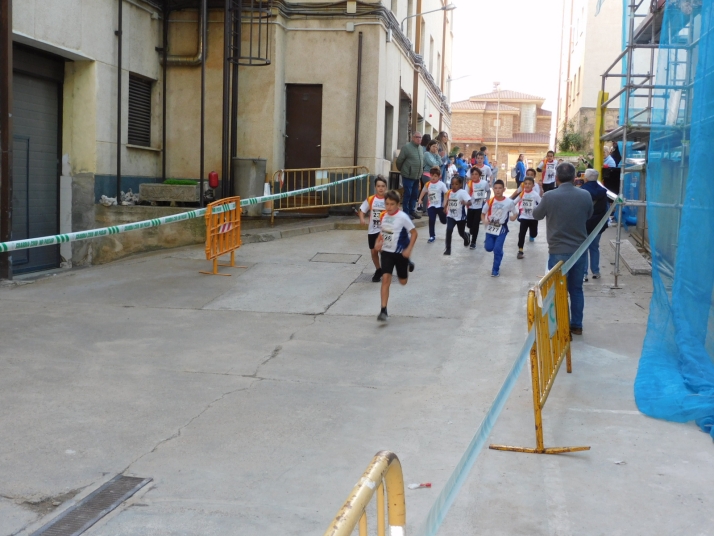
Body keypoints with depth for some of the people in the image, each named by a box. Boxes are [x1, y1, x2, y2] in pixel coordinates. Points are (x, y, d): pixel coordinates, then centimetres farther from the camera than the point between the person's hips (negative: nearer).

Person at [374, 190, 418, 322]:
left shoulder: (402, 217, -19)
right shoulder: (383, 215, -3)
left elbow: (414, 233, -12)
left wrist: (409, 249, -19)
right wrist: (378, 241, -1)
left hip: (400, 253, -3)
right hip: (386, 252, 3)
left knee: (403, 281, 15)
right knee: (385, 279, -11)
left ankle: (408, 263, 49)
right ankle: (384, 311, -9)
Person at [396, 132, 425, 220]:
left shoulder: (421, 148, 12)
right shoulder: (406, 147, -10)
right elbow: (399, 160, -7)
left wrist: (421, 170, 15)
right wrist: (401, 170, 4)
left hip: (417, 176, 7)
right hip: (408, 176, -7)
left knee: (415, 194, 11)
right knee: (407, 194, -3)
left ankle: (412, 211, 21)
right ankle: (406, 212, 3)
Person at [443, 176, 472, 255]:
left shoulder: (462, 192, -20)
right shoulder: (449, 192, -1)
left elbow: (469, 202, -33)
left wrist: (466, 203, -53)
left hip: (461, 217, -3)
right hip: (451, 216, 3)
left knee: (461, 232, 14)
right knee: (449, 230, -18)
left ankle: (467, 236, 52)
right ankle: (448, 248, -8)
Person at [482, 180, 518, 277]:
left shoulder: (509, 202, -12)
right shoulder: (490, 201, -7)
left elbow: (515, 213, 2)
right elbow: (483, 213, 4)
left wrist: (513, 216, -20)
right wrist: (484, 221, -15)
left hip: (502, 229, -2)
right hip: (490, 228, 2)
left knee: (497, 249, -8)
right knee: (488, 248, 0)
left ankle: (496, 270, 8)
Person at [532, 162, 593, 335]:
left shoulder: (549, 196, -14)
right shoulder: (585, 195, -5)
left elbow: (536, 215, 4)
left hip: (558, 251, -3)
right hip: (580, 250, 3)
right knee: (576, 289, 16)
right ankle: (577, 325, 23)